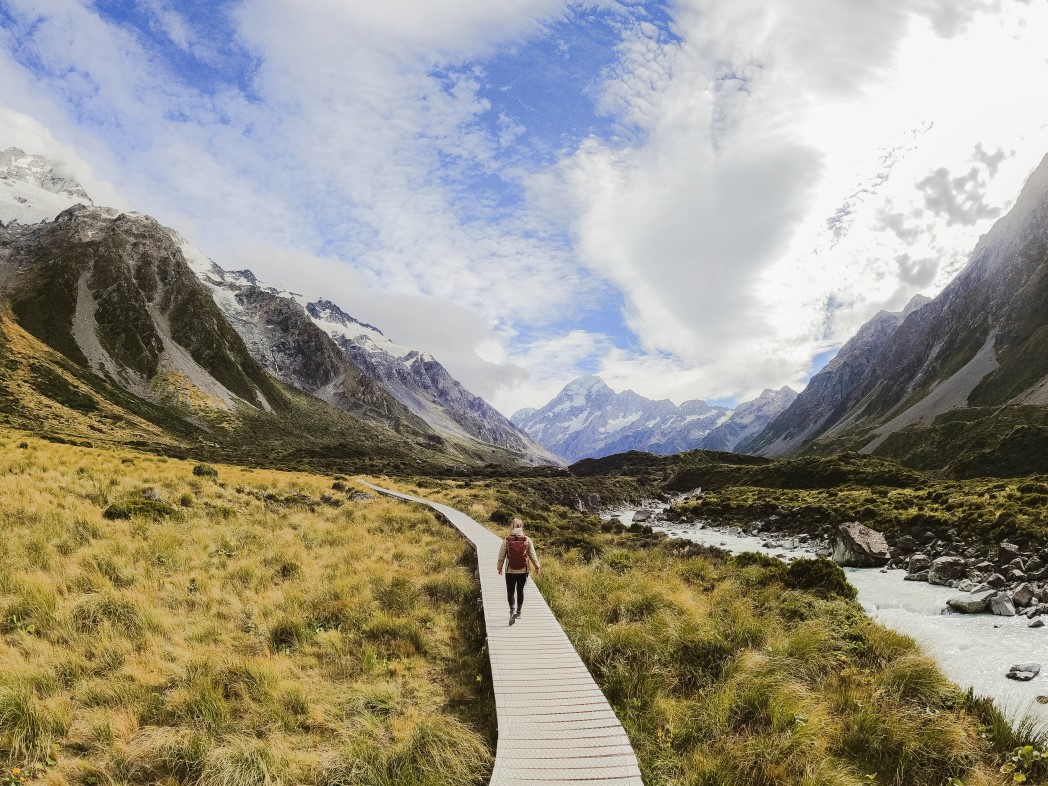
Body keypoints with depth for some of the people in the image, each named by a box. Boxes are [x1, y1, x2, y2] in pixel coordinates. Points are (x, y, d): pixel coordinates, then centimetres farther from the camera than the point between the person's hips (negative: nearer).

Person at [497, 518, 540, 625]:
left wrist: (499, 568, 14)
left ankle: (512, 609, -17)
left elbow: (501, 556, -1)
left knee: (510, 592, 5)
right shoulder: (527, 540, -6)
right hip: (523, 571, 1)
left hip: (510, 571, -1)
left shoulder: (507, 541, -8)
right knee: (520, 591, 16)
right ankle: (518, 612, 25)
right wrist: (537, 566, 15)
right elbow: (532, 555, 1)